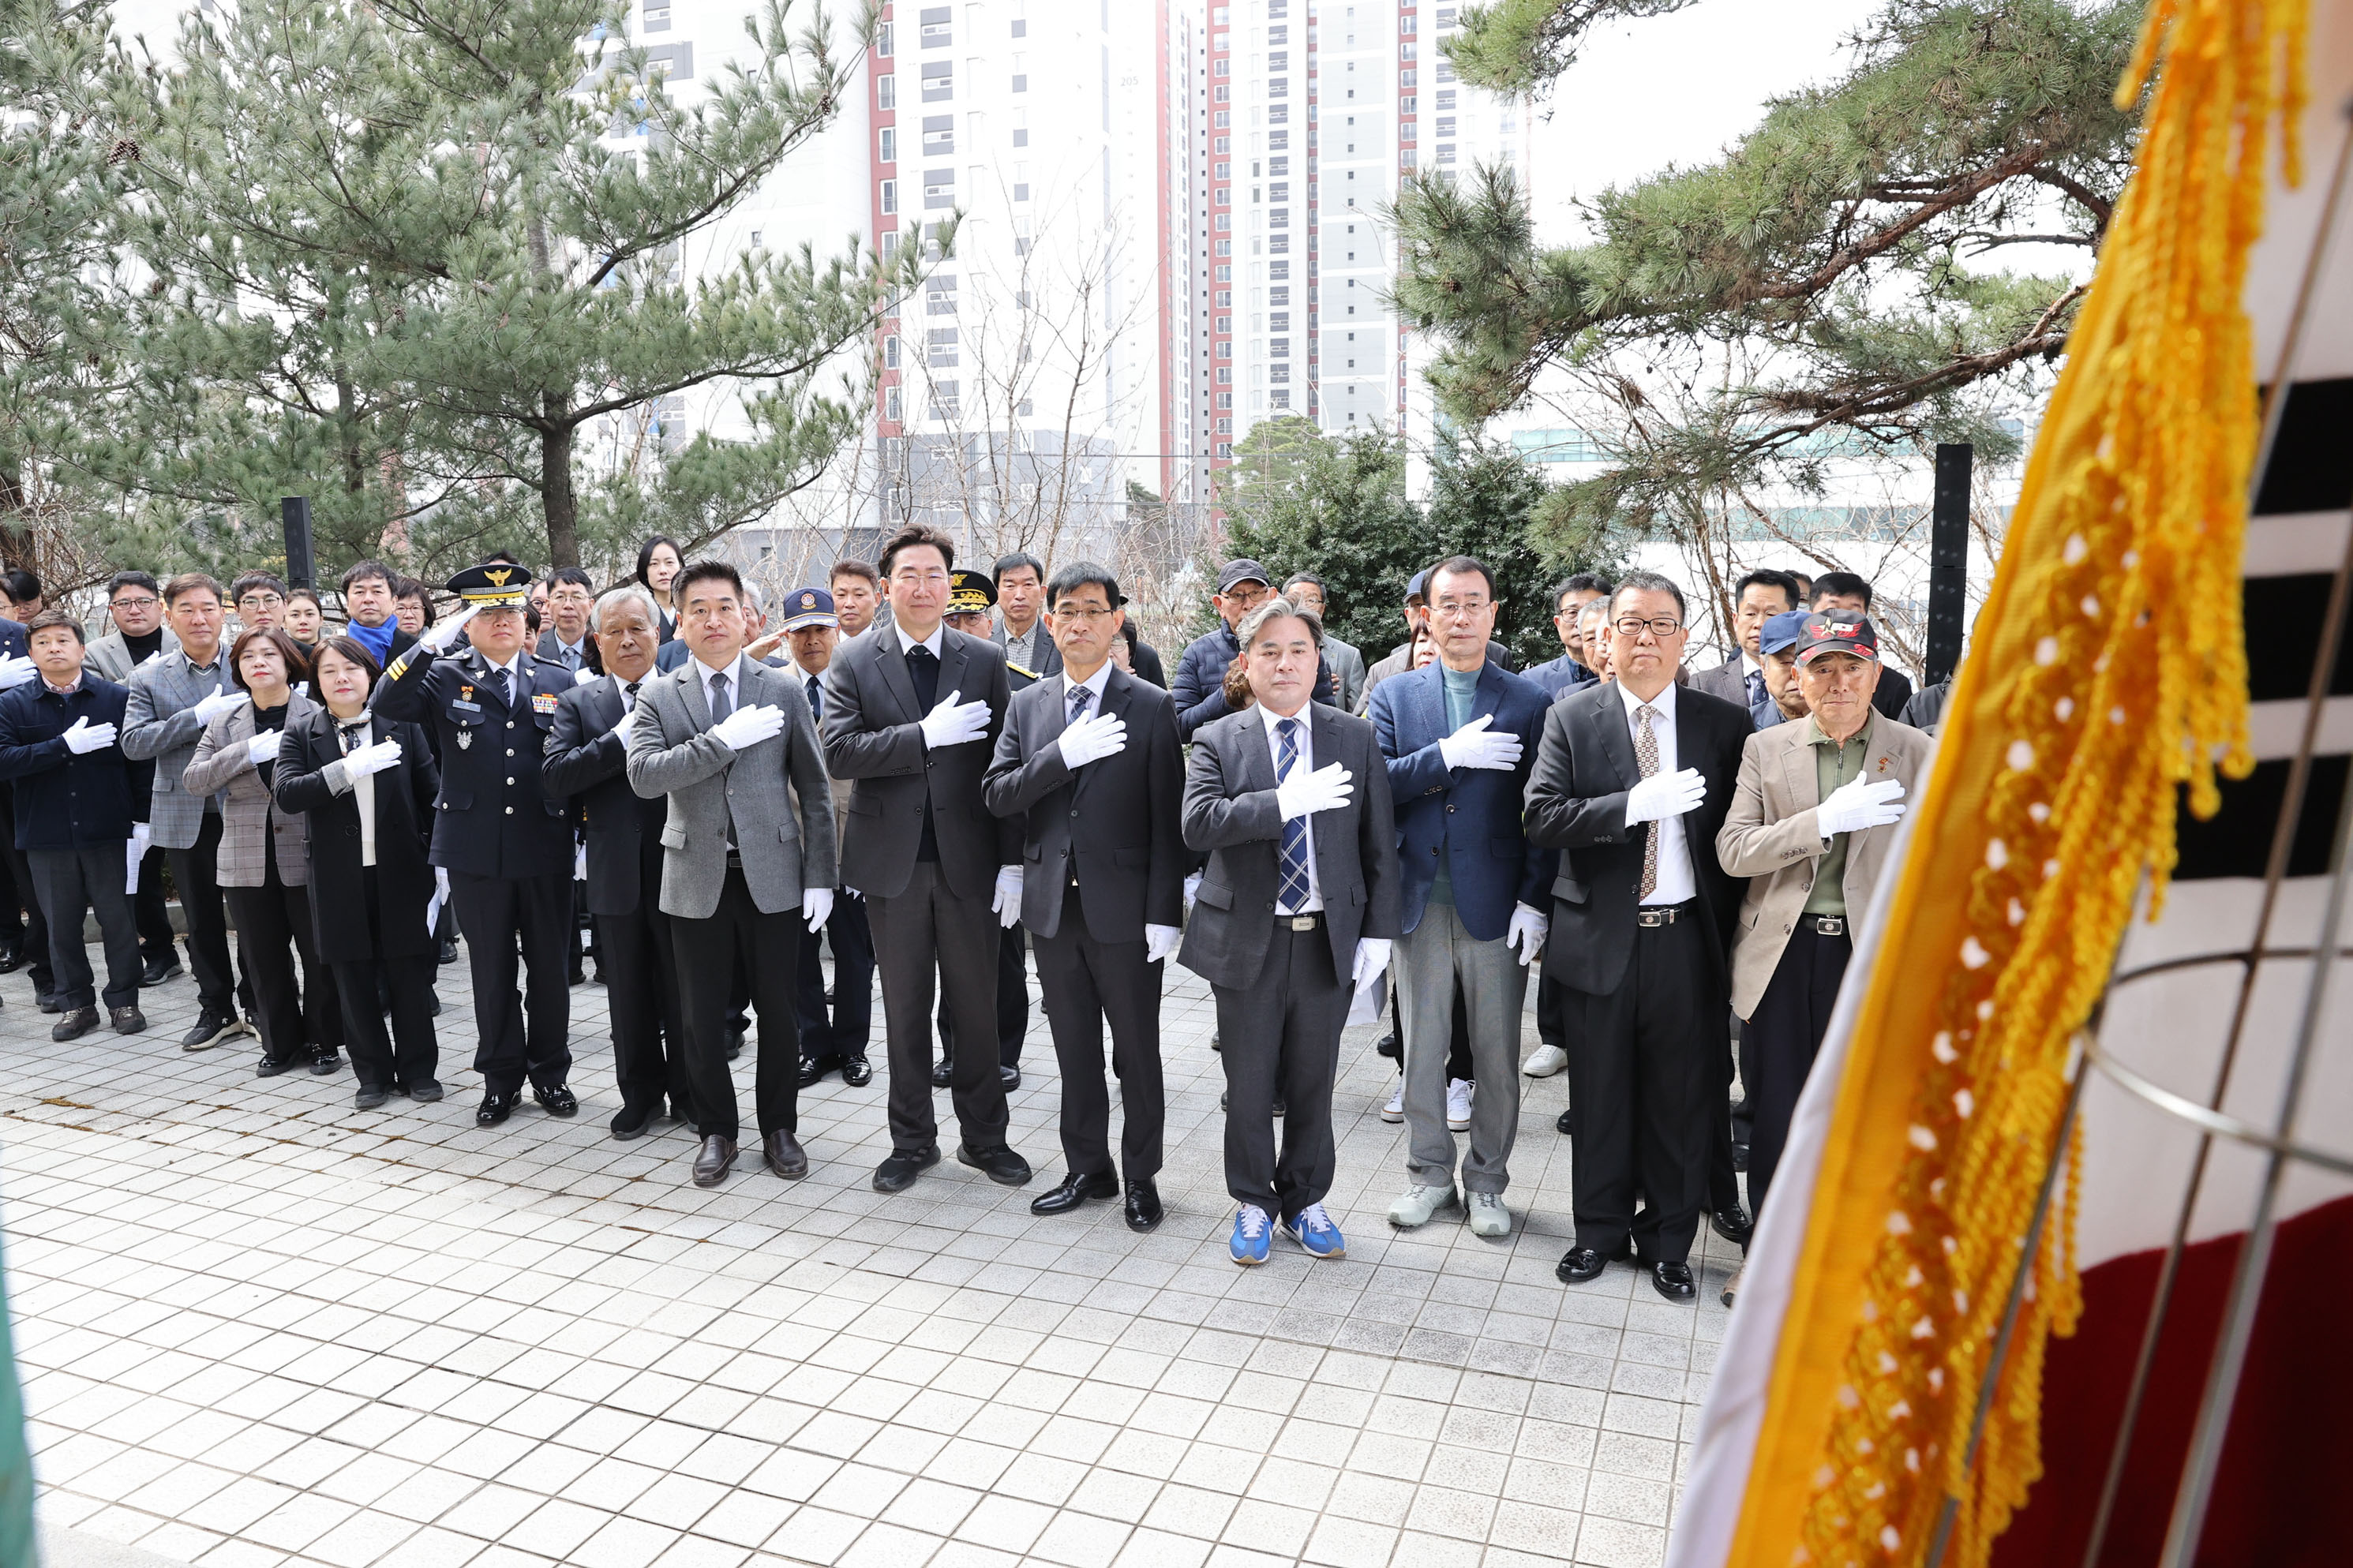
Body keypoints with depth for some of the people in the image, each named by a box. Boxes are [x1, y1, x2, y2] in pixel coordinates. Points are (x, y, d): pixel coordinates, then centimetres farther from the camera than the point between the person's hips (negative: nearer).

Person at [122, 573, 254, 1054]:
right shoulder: (149, 677, 4)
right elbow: (133, 743, -8)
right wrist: (199, 716, -18)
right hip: (187, 819, 2)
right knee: (202, 921, 12)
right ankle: (217, 1010, 25)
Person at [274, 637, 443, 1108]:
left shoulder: (402, 725, 3)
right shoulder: (301, 734, 4)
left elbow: (431, 793, 5)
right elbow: (286, 792, -12)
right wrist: (349, 769, -23)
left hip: (401, 873, -1)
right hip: (339, 879, 1)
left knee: (410, 976, 5)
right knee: (355, 981, 8)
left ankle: (418, 1071, 19)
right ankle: (373, 1075, 21)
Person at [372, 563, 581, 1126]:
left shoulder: (559, 682, 7)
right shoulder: (445, 678, 4)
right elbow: (386, 705, -13)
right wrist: (431, 642, -20)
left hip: (545, 850, 1)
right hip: (475, 853, 0)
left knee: (549, 967, 9)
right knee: (492, 971, 9)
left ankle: (550, 1072, 24)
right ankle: (501, 1078, 22)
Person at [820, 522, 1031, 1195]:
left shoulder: (985, 661, 2)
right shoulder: (853, 661, 1)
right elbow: (839, 752, -11)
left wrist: (1012, 860, -5)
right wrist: (926, 735, -21)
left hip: (968, 860, 0)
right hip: (893, 860, 0)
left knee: (978, 1006, 9)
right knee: (904, 1010, 11)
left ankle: (984, 1137, 24)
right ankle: (912, 1141, 25)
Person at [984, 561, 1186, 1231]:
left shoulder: (1151, 707, -4)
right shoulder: (1027, 706, 8)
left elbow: (1168, 820, -7)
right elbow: (998, 795, -3)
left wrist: (1164, 913, -12)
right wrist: (1064, 755, -18)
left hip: (1124, 910, -3)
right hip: (1053, 906, 4)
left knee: (1138, 1052, 8)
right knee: (1075, 1051, 15)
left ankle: (1141, 1177, 23)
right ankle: (1087, 1169, 29)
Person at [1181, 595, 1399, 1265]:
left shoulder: (1355, 737, 3)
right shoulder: (1217, 740, -2)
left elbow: (1378, 844, 3)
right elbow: (1198, 822, -19)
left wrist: (1377, 932, -1)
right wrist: (1287, 802, -25)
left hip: (1329, 939, 1)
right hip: (1248, 940, -1)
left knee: (1312, 1084, 13)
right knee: (1248, 1086, 11)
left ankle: (1306, 1200, 32)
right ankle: (1253, 1204, 30)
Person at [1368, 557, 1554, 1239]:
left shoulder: (1529, 702, 2)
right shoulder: (1394, 695, 6)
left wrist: (1534, 900, -9)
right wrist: (1447, 755, -18)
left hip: (1497, 906, -1)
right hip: (1420, 901, 1)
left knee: (1497, 1055, 8)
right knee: (1421, 1049, 11)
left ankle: (1486, 1181, 24)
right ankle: (1429, 1173, 27)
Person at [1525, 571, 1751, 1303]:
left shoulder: (1724, 723, 2)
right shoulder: (1571, 716, 0)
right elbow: (1541, 816, -11)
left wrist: (1731, 931, -4)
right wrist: (1634, 805, -23)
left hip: (1688, 937, 1)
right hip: (1602, 934, 0)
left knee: (1682, 1096, 10)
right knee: (1600, 1093, 12)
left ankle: (1668, 1241, 27)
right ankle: (1600, 1229, 30)